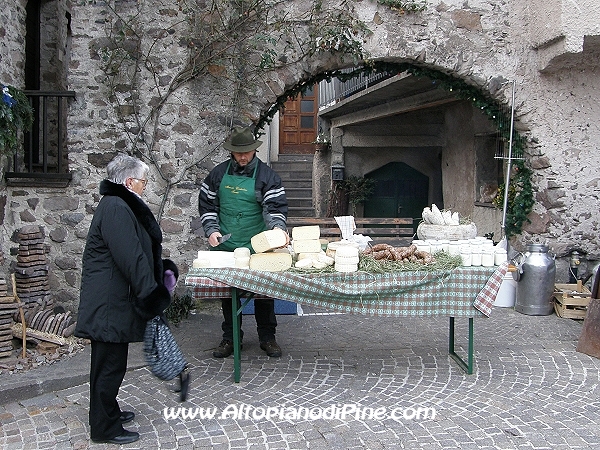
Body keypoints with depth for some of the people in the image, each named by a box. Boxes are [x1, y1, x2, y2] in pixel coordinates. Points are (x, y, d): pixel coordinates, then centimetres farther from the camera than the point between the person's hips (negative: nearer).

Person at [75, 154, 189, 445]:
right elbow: (131, 257, -25)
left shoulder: (119, 206, 15)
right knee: (109, 364, 1)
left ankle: (107, 413, 36)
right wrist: (153, 295, -20)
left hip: (112, 300, 11)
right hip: (108, 303, -11)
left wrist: (163, 270, 18)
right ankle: (104, 427, 14)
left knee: (109, 361, 21)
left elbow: (138, 251, 23)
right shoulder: (115, 208, -20)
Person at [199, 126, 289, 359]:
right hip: (225, 246, 2)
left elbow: (275, 207, -10)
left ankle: (267, 337, 20)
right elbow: (207, 204, 10)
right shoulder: (218, 173, 5)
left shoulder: (266, 175, -3)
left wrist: (278, 228, -29)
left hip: (258, 247, -2)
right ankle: (230, 337, 23)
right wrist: (211, 230, -2)